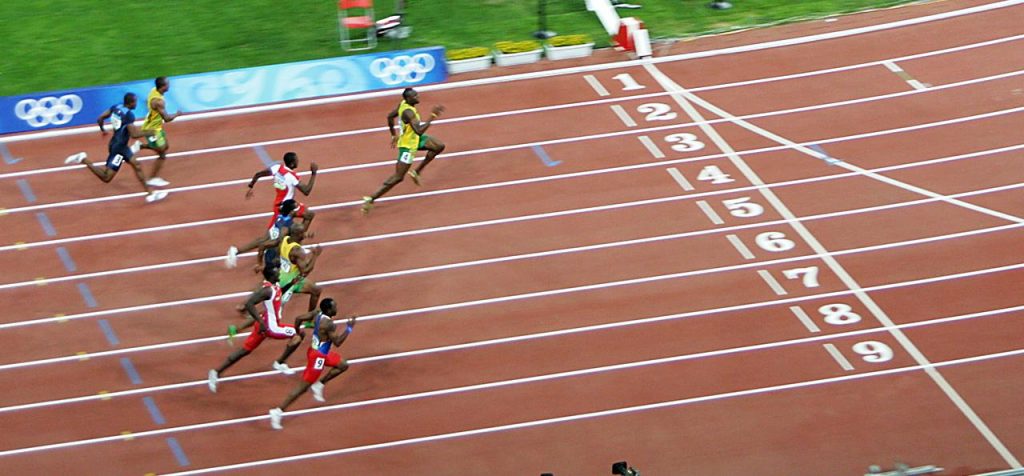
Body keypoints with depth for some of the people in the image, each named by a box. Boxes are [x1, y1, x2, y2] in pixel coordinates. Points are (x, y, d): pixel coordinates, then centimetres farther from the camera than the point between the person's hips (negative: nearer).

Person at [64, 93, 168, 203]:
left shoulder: (116, 107, 0)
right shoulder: (129, 115, -23)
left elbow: (99, 119, 5)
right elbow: (134, 134, -27)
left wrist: (102, 130, 24)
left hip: (121, 145, 10)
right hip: (118, 147, -10)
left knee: (137, 165, 14)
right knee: (106, 178, -4)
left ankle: (150, 193, 18)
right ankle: (83, 160, -7)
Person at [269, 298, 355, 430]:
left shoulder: (317, 315, -4)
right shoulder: (328, 323, -28)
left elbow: (299, 319, 2)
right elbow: (337, 343, -26)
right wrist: (349, 328, -21)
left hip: (322, 353, 10)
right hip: (318, 357, -10)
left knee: (343, 365, 24)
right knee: (302, 387, -3)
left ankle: (319, 385, 26)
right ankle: (278, 412, -2)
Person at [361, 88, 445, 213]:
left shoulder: (403, 104, -5)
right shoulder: (408, 112, -34)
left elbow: (390, 116, 10)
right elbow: (419, 131, -41)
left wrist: (394, 135, 21)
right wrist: (432, 117, -39)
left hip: (415, 138, 9)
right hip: (407, 145, -9)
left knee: (439, 146, 11)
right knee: (398, 177, -4)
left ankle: (417, 171, 22)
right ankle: (371, 199, 1)